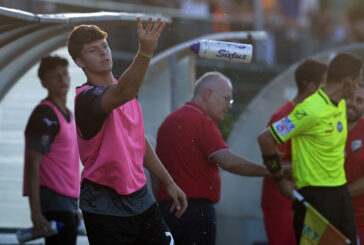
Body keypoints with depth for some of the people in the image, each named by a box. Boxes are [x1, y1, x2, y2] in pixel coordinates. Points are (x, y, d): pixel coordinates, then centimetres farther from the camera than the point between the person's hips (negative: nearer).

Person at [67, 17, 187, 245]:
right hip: (105, 207, -8)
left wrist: (169, 182, 21)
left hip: (141, 199, 8)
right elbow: (122, 94, -39)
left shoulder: (122, 88, 11)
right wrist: (145, 52, -53)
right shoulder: (86, 98, -16)